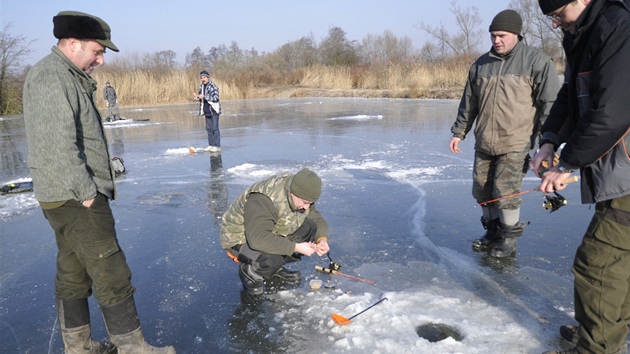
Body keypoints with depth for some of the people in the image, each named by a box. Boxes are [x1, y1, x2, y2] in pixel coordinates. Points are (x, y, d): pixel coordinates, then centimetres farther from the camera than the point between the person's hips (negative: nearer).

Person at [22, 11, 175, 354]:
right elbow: (60, 145, -24)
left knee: (73, 273, 16)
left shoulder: (68, 78, 18)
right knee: (111, 273, -5)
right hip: (74, 198, -11)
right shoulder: (51, 76, -15)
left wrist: (88, 189, 19)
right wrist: (86, 192, -19)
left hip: (69, 197, 11)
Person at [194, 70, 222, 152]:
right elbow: (200, 96, 20)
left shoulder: (213, 86, -11)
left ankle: (217, 146, -3)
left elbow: (215, 98, -19)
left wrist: (204, 97, -25)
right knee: (209, 128, 11)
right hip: (207, 110, 7)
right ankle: (211, 145, 18)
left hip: (214, 110, -7)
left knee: (215, 128, -7)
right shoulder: (201, 86, 11)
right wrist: (197, 96, -4)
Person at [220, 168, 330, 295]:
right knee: (271, 258, -38)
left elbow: (318, 220, 2)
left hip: (273, 233, 8)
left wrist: (322, 240, -20)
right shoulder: (263, 199, -35)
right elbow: (258, 239, -44)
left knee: (310, 228, -13)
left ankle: (276, 267, 2)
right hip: (240, 239, -8)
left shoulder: (301, 196, -9)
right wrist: (297, 247, -41)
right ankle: (249, 270, -3)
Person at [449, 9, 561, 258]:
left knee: (506, 191, -7)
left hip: (515, 144, -5)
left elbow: (550, 104, -5)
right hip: (483, 144, 5)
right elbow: (468, 103, 16)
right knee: (482, 190, 9)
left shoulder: (537, 61, -3)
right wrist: (458, 132, 14)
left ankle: (509, 237, 14)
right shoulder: (480, 65, 10)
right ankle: (493, 232, 29)